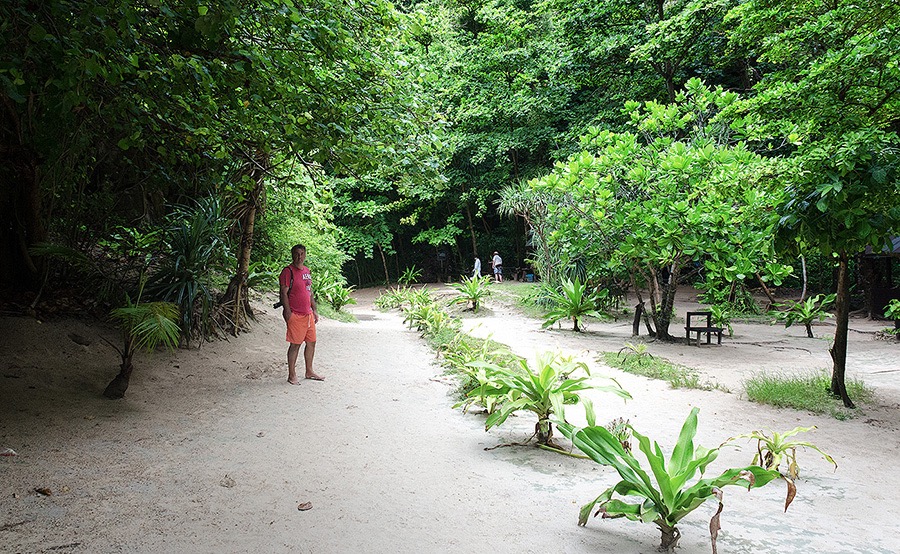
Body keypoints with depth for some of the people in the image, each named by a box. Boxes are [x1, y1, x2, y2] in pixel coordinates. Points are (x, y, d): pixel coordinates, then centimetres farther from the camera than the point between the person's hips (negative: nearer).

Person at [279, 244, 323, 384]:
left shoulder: (307, 271, 14)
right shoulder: (288, 271, -10)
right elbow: (284, 293, -13)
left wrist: (314, 310, 18)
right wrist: (288, 312, -19)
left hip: (308, 314, 8)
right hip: (295, 314, -8)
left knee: (311, 342, 12)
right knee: (295, 344, -3)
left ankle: (309, 372, 26)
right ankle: (292, 375, 8)